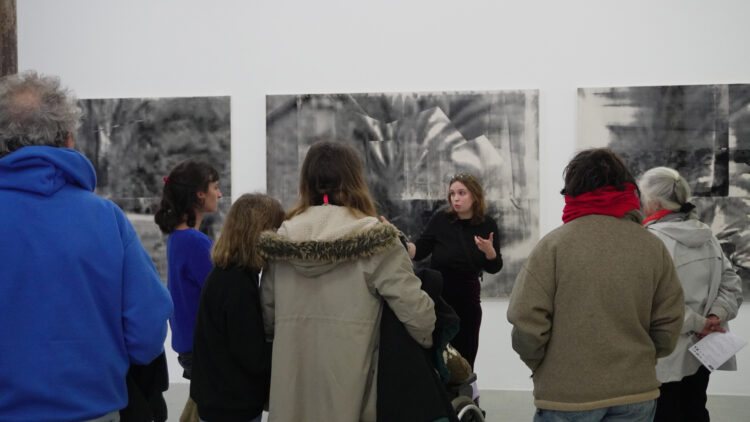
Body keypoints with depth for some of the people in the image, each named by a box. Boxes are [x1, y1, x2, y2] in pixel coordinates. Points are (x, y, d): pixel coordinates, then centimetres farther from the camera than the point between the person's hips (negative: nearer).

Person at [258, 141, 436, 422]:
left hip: (291, 389, 4)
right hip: (349, 391, -3)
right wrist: (431, 342, 8)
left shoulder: (280, 241, 2)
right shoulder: (374, 241, -11)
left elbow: (266, 317, 10)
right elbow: (415, 310, -12)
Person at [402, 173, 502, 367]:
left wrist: (489, 251, -22)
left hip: (468, 299, 2)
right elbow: (419, 251, -9)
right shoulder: (441, 219, -8)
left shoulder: (487, 225, -3)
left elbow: (494, 268, -1)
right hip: (438, 295, -1)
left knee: (465, 354, 9)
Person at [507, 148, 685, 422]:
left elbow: (526, 320, -13)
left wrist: (538, 364, 6)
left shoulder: (554, 244, -10)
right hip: (636, 392, 3)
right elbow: (669, 323, 2)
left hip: (566, 394, -3)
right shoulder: (653, 247, 0)